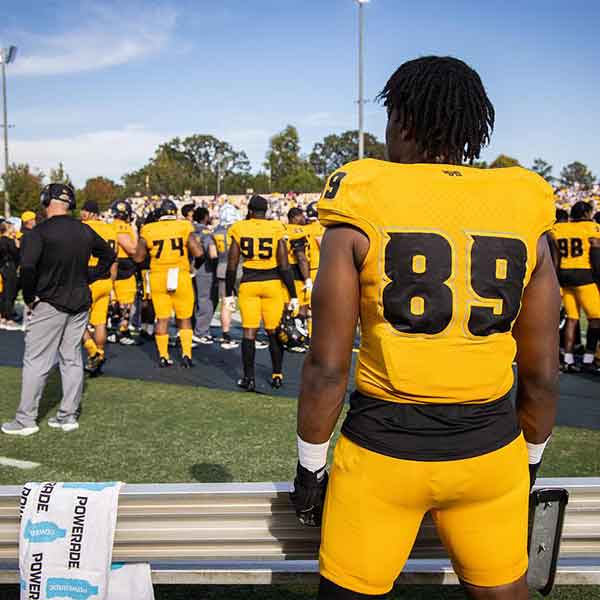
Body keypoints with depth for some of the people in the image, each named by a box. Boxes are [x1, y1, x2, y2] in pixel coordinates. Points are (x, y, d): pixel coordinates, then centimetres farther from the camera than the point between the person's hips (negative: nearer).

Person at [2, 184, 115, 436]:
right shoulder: (85, 231, 4)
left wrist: (29, 298, -10)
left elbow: (28, 267, -23)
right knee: (72, 358, 12)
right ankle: (69, 415, 17)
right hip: (80, 303, 5)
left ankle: (26, 419, 8)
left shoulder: (41, 231, -14)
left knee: (36, 362, 2)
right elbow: (109, 255, 17)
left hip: (49, 304, -5)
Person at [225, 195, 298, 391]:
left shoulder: (239, 230, -1)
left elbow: (232, 266, 1)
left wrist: (229, 293, 10)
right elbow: (284, 267, -5)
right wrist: (293, 295, 1)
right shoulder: (276, 229, -3)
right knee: (274, 331, 11)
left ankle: (249, 378, 9)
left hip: (248, 283, 0)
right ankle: (277, 375, 19)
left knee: (249, 331, 6)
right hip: (272, 282, 0)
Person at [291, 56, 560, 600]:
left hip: (384, 450, -2)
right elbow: (543, 373, 3)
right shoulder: (525, 216, -1)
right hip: (490, 452, 3)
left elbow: (327, 366, -10)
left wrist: (310, 467, 4)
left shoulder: (361, 213, -9)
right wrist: (531, 457, 19)